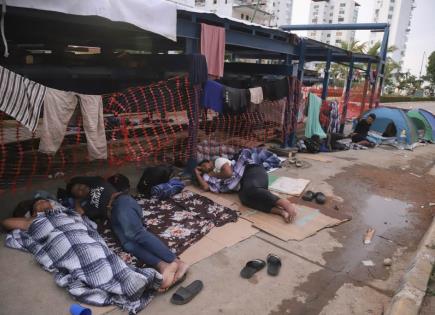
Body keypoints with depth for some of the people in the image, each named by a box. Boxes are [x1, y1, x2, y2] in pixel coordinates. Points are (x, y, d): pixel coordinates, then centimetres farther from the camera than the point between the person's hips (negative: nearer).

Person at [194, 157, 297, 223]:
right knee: (245, 198, -31)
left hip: (252, 171, -5)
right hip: (243, 185, 5)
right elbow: (206, 187, 5)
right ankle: (281, 211, -49)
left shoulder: (219, 161, 10)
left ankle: (285, 203, -50)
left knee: (251, 189, -38)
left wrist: (215, 175, 8)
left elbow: (228, 172, -8)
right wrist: (197, 174, 18)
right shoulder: (212, 178, 26)